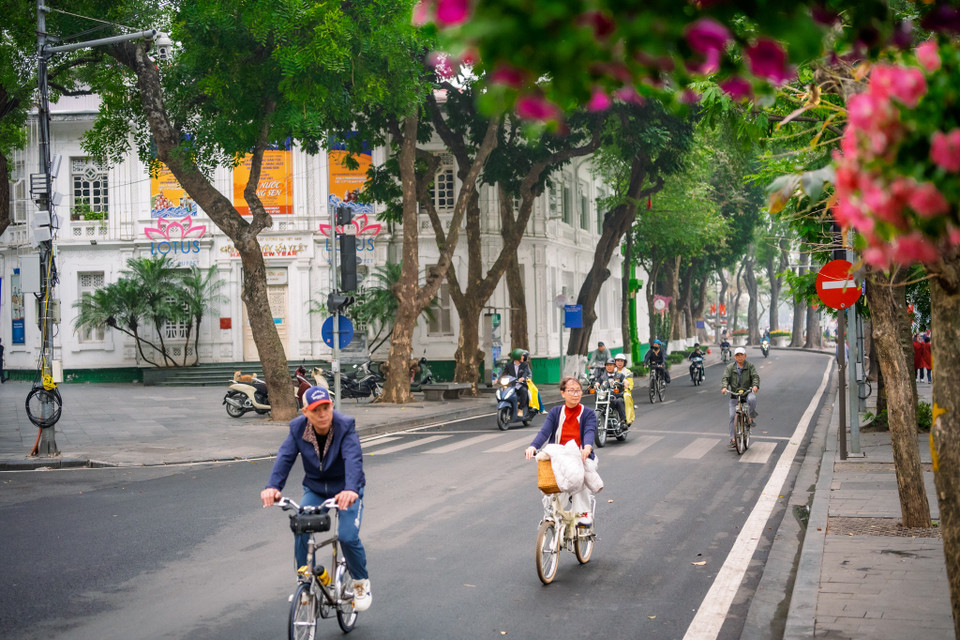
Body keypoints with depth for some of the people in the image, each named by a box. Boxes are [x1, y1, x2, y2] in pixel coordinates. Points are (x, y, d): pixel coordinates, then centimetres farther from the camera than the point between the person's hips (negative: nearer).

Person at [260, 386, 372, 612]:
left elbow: (353, 459, -35)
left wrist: (350, 489, -53)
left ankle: (361, 582, 10)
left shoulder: (345, 426, -21)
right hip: (314, 489, 3)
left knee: (347, 536, -19)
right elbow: (285, 457, -21)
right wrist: (273, 486, -40)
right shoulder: (298, 428, -10)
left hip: (346, 491, -3)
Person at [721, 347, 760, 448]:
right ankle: (733, 438, -3)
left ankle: (751, 417, -12)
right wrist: (724, 387, -25)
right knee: (733, 416, -8)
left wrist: (755, 385, -28)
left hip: (747, 392, -1)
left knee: (752, 399, -37)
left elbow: (755, 376, -6)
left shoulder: (750, 366, 6)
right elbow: (725, 378, -4)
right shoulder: (730, 367, 8)